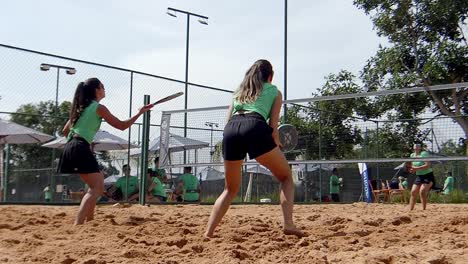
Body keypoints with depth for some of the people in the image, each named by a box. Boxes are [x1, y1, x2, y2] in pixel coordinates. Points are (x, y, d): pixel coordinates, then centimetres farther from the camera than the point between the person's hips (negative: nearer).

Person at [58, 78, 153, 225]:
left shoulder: (81, 107, 21)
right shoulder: (99, 108, -3)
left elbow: (65, 130, 24)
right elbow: (122, 126, -2)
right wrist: (140, 113, 6)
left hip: (71, 147, 9)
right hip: (81, 148, -9)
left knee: (97, 182, 24)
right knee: (97, 188, -15)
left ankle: (89, 219, 28)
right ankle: (78, 223, -30)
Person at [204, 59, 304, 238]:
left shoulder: (240, 90, 34)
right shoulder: (274, 91, 24)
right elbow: (273, 126, 11)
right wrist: (277, 147, 27)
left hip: (230, 130, 4)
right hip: (255, 126, -4)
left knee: (230, 189, 20)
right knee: (286, 178, 13)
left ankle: (208, 232, 8)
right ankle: (288, 224, -6)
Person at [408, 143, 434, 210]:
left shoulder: (424, 153, -14)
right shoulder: (412, 155, 7)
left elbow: (427, 165, -24)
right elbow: (413, 166, 18)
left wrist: (416, 168, -30)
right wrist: (411, 169, -6)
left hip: (428, 176, -7)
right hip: (419, 176, 7)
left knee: (422, 191, -23)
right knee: (413, 192, -1)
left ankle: (424, 209, -14)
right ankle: (410, 209, 6)